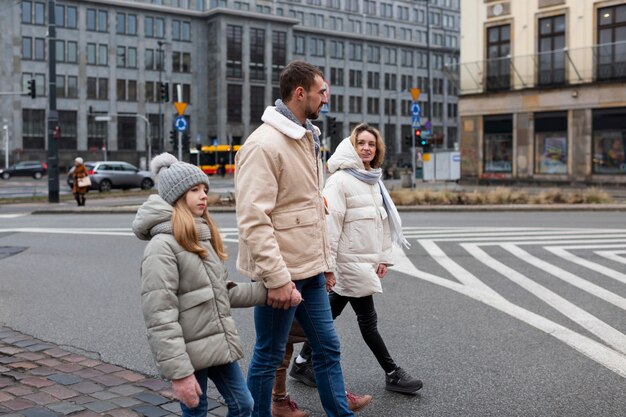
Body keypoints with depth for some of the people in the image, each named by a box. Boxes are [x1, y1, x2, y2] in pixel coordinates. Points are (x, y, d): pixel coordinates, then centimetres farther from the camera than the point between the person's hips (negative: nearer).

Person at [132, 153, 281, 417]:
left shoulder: (204, 239, 12)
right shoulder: (162, 246, -17)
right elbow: (160, 317, -21)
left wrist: (266, 291, 4)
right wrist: (178, 372, -23)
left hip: (219, 344, 8)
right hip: (189, 352, -8)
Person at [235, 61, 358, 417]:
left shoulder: (308, 139, 12)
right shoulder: (264, 144, -17)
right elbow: (254, 220, -23)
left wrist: (325, 260, 16)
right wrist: (276, 277, -24)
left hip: (311, 270, 9)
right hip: (281, 273, -9)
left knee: (328, 347, 15)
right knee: (269, 356, 7)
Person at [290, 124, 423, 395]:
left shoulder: (375, 181, 14)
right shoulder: (340, 180, -12)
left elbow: (383, 221, 18)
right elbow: (330, 223, -16)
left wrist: (384, 257, 15)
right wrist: (327, 264, -19)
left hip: (367, 260, 8)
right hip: (349, 260, -8)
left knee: (330, 313, 14)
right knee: (368, 319, 3)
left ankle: (302, 363, 26)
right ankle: (393, 374, 13)